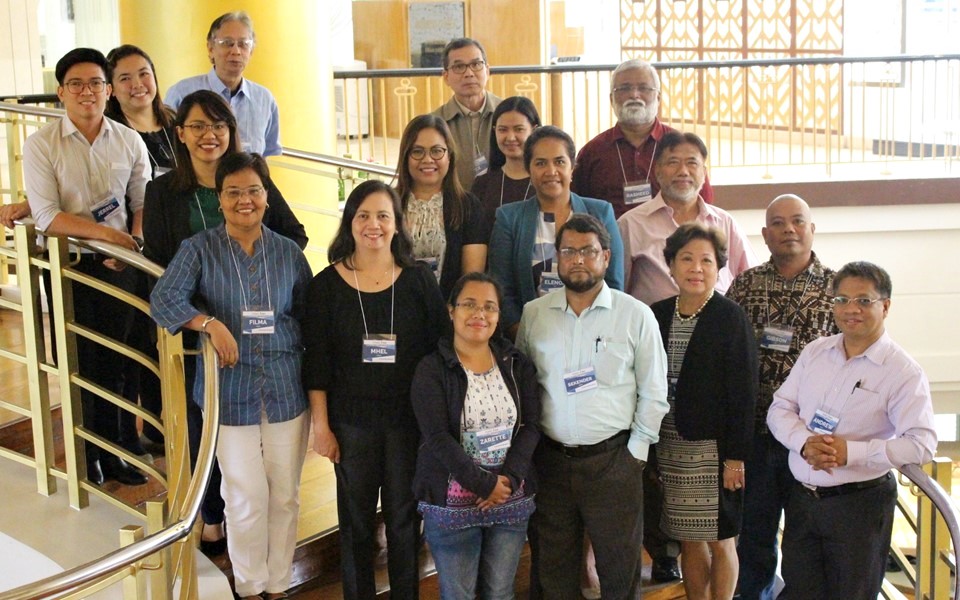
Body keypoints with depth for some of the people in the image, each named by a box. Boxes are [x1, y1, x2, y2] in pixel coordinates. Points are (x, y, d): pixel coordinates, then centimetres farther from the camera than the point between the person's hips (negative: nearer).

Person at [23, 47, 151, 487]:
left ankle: (112, 453, 26)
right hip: (69, 267, -3)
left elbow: (144, 202, 6)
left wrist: (133, 241, -11)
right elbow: (47, 217, -15)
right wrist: (103, 232, -21)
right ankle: (87, 459, 22)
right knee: (81, 364, 6)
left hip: (118, 264, 3)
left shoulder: (129, 141, 1)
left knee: (113, 363, 11)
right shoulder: (41, 145, -9)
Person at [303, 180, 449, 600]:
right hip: (351, 420, 0)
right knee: (356, 521, 9)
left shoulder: (419, 280, 0)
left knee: (405, 517, 9)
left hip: (409, 419, 1)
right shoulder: (327, 285, -2)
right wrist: (321, 425, -3)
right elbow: (316, 363, 0)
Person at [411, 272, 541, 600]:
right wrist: (485, 484, -18)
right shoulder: (432, 369, -6)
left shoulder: (518, 365, 6)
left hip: (512, 500, 3)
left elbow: (531, 425, 0)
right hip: (453, 503, -3)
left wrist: (509, 478, -14)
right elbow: (438, 437, -14)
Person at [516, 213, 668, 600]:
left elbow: (653, 393, 2)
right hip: (548, 459, 2)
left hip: (613, 459, -2)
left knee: (620, 568, 5)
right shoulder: (533, 314, 5)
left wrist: (636, 450, -3)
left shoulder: (636, 315, -1)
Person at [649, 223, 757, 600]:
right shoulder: (658, 315, 7)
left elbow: (744, 392, -10)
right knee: (689, 540, 11)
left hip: (714, 448, -4)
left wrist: (736, 456, -14)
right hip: (670, 447, 4)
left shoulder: (731, 318, -7)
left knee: (719, 540, 4)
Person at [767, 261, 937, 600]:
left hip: (859, 504, -4)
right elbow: (780, 408, 6)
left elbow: (922, 444, -18)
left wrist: (851, 452, -24)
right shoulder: (815, 351, 7)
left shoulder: (904, 372, -10)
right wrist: (804, 442, -15)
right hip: (802, 496, 5)